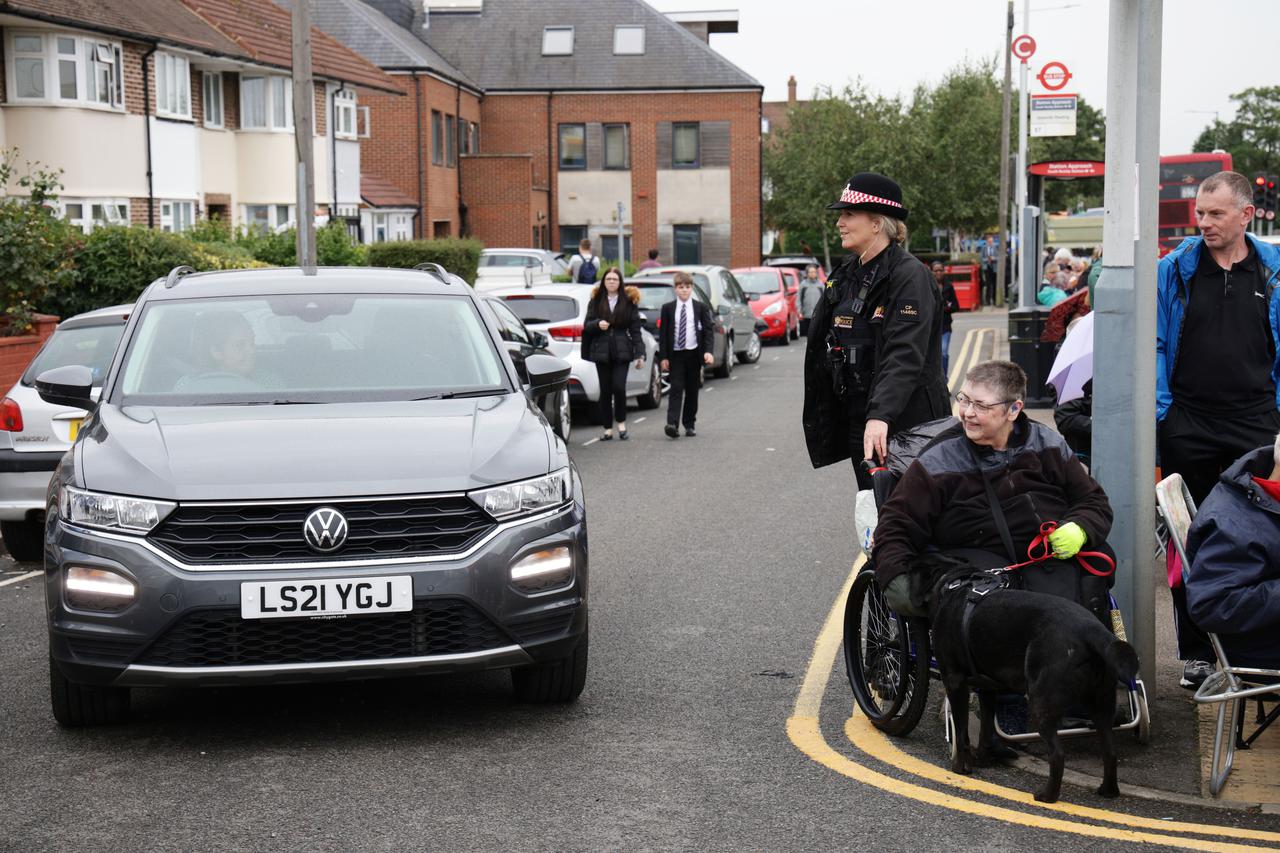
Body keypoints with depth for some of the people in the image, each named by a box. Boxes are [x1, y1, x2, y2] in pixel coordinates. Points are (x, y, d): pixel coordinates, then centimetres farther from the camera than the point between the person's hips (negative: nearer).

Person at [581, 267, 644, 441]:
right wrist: (597, 324, -17)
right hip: (602, 352, 2)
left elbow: (635, 330, 4)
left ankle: (621, 423, 3)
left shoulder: (629, 302, 6)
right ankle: (608, 429, 10)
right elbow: (586, 325, 6)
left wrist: (640, 354, -4)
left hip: (622, 352, -2)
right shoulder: (596, 301, 10)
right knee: (605, 391, 3)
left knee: (619, 387, -16)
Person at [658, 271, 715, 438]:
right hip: (675, 355, -1)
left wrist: (707, 351, -12)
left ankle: (690, 424, 18)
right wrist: (663, 356, -3)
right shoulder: (668, 308, 4)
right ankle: (672, 424, -18)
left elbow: (709, 330, 2)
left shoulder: (701, 308, 4)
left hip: (694, 354, 1)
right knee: (676, 389, -10)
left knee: (692, 390, 7)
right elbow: (663, 333, 4)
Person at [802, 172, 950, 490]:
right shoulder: (848, 274, 12)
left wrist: (881, 416, -37)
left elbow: (905, 357, -26)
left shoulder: (910, 276, -14)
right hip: (857, 421, 8)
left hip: (904, 420, -8)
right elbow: (826, 342, 20)